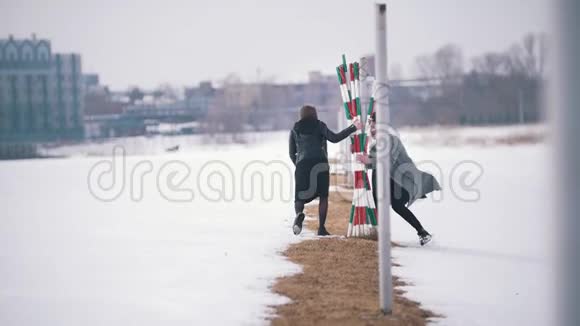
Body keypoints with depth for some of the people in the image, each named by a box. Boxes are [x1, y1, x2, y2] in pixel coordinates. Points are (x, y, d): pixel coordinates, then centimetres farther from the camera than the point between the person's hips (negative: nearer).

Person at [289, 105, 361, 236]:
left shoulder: (295, 130, 15)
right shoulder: (319, 125, 7)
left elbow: (292, 154, 16)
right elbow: (334, 138, -5)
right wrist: (352, 128, 0)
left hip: (302, 166, 2)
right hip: (320, 165, -1)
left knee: (300, 198, 4)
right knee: (323, 196, 11)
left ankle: (299, 214, -31)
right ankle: (321, 228, 2)